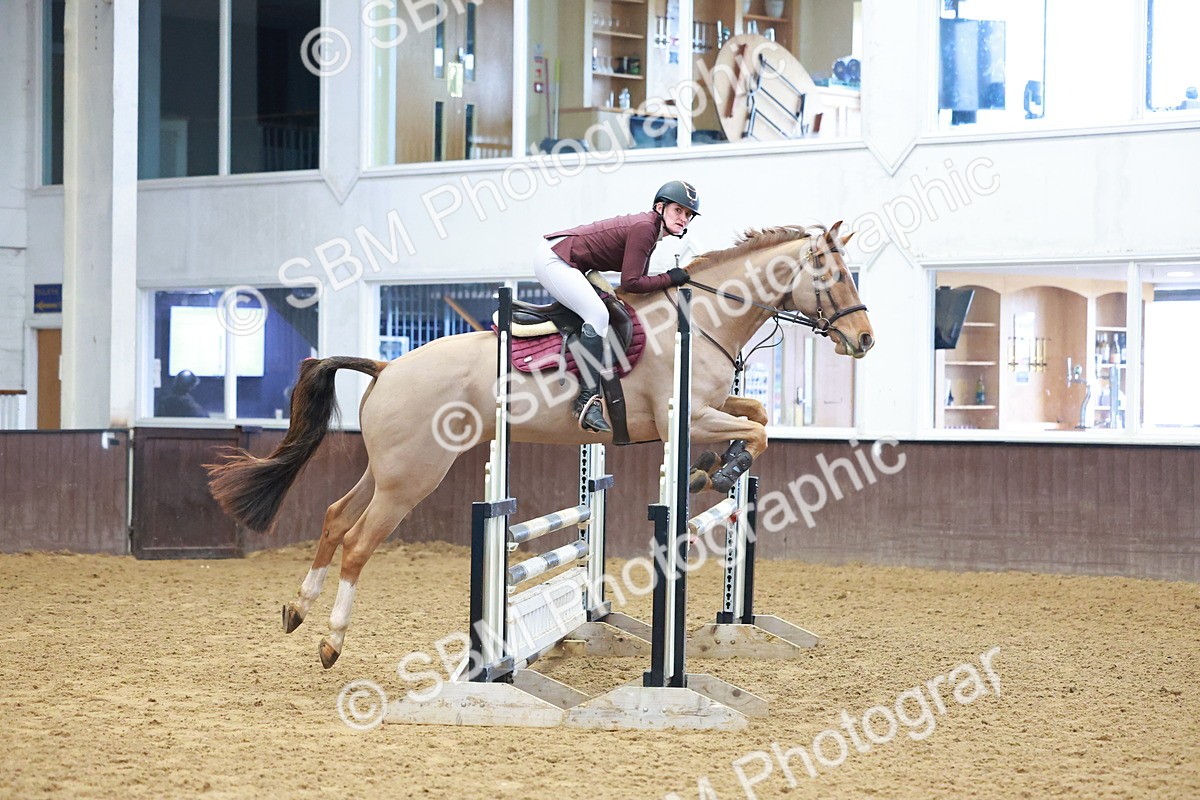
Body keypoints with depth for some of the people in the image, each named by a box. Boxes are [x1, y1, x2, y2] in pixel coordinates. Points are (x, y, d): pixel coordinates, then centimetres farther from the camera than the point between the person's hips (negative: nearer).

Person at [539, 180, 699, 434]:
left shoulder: (649, 228, 12)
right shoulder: (644, 228, -18)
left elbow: (639, 278, 16)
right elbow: (631, 283, -21)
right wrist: (669, 279, -13)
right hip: (554, 260, -11)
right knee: (597, 315, -24)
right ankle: (588, 399, -27)